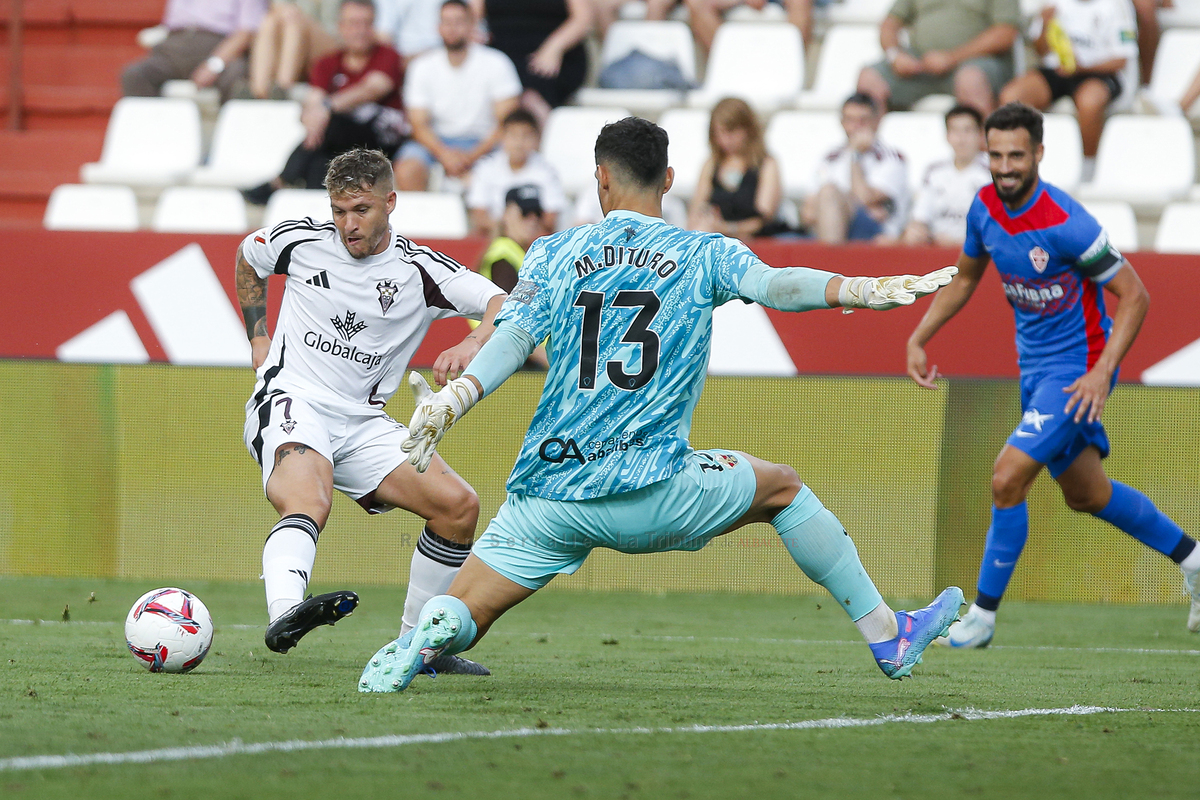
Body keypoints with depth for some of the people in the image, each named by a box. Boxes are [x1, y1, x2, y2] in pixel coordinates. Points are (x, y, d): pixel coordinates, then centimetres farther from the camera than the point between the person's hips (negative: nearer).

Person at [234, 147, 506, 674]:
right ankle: (284, 615, -65)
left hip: (362, 423, 4)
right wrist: (259, 340, 18)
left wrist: (472, 345, -32)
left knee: (459, 506, -8)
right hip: (292, 405, -4)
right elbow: (248, 258, 24)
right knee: (309, 501, -36)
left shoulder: (418, 270, -1)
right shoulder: (301, 241, 0)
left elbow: (504, 304, -11)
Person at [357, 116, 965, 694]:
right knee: (783, 488, 24)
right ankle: (888, 637, 24)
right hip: (652, 494, -1)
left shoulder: (552, 254, 10)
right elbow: (776, 284, -12)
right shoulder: (703, 255, 6)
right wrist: (866, 289, -16)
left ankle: (431, 634, -29)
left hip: (547, 496, 1)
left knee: (461, 619, 9)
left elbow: (511, 341, -5)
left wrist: (450, 402, -15)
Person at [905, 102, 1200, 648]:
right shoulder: (985, 207, -5)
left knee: (1008, 479, -17)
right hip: (1034, 365, 8)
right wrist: (918, 339, 6)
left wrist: (1102, 372, -28)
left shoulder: (1065, 224, -26)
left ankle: (983, 614, -2)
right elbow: (965, 278, 14)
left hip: (1077, 369, -8)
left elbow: (1133, 295, -20)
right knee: (1086, 494, 20)